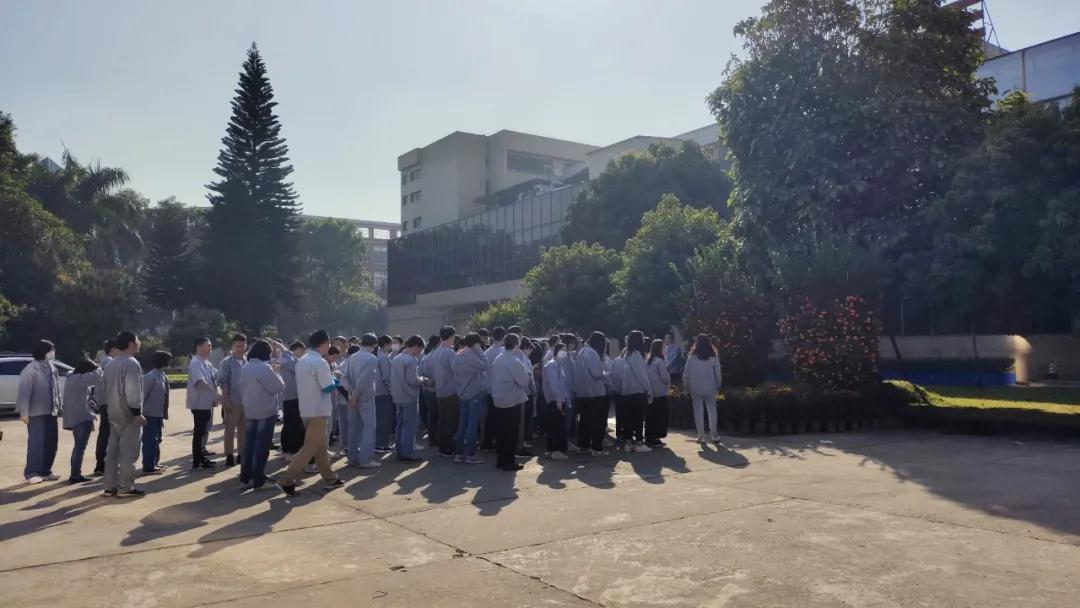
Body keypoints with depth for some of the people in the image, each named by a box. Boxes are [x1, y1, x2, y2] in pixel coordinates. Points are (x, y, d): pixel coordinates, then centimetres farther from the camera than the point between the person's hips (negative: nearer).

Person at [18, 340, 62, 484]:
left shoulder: (52, 368, 10)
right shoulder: (30, 370, -12)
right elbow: (24, 392, -15)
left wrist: (60, 406, 12)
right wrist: (24, 412, -18)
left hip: (51, 412, 7)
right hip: (36, 413, -7)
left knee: (51, 443, 9)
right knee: (36, 443, -3)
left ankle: (45, 471, 19)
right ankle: (31, 473, 6)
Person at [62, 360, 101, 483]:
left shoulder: (72, 378, 14)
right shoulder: (79, 379, -16)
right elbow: (97, 376, -23)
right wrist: (98, 369, -4)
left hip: (74, 417, 10)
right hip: (82, 417, -10)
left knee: (78, 446, 18)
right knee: (80, 447, -5)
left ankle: (75, 474, 24)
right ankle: (75, 476, -4)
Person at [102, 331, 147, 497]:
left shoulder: (111, 365, 15)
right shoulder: (131, 363, -15)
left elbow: (107, 388, 19)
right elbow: (133, 391, -21)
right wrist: (137, 412, -20)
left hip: (114, 414, 9)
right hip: (128, 415, -9)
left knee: (113, 451, 12)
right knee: (128, 452, -6)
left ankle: (110, 486, 15)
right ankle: (125, 488, -5)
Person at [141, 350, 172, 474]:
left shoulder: (163, 377, 8)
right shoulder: (151, 377, -18)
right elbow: (143, 395, -16)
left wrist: (164, 414, 12)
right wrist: (140, 413, -15)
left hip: (159, 414, 9)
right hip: (150, 414, -9)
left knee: (156, 439, 16)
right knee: (150, 440, -3)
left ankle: (154, 464, 27)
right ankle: (148, 467, 3)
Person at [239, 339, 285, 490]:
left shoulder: (245, 368, 7)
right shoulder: (265, 368, -18)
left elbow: (242, 390, 15)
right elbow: (280, 387, -14)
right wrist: (276, 374, 1)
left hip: (249, 412, 7)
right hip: (265, 412, -7)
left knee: (249, 444, 12)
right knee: (262, 446, 0)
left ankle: (245, 479, 15)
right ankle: (258, 480, 5)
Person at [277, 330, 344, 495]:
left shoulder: (301, 361, 11)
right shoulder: (320, 362, -18)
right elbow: (328, 388, -17)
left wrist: (330, 381, 12)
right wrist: (335, 381, 3)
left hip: (306, 409, 9)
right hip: (317, 410, -9)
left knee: (320, 446, 15)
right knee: (311, 447, -4)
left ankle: (329, 478, 22)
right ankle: (287, 479, -6)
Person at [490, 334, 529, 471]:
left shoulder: (497, 359, 6)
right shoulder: (514, 361, -17)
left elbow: (493, 378, 11)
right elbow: (524, 381, -12)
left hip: (498, 400, 7)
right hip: (512, 401, -7)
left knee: (500, 432, 13)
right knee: (511, 433, 1)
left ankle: (500, 460, 20)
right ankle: (509, 462, 5)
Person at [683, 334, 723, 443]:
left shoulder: (692, 357, -7)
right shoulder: (713, 358, -4)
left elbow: (685, 373, -4)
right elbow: (717, 373, 1)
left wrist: (685, 386, 5)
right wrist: (718, 386, 13)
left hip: (695, 389, -1)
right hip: (710, 389, 1)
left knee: (698, 411, 5)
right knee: (712, 410, 12)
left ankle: (701, 436, 6)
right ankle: (713, 434, 14)